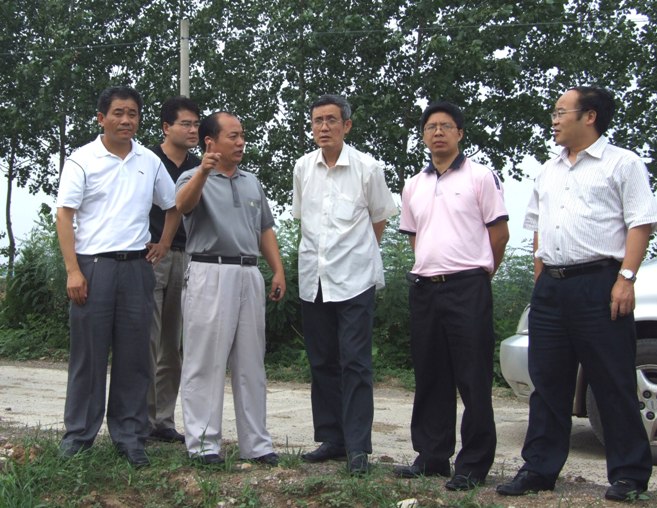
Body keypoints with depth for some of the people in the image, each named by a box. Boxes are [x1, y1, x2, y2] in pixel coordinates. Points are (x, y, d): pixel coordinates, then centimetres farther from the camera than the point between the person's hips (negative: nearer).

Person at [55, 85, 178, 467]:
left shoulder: (150, 161, 10)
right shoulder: (82, 160, 0)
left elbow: (173, 206, 23)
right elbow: (65, 214, -4)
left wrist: (164, 244, 10)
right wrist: (73, 271, -11)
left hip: (137, 265, 3)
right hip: (93, 265, -3)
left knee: (134, 354, 5)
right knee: (89, 352, 1)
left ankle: (130, 436, 13)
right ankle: (79, 434, 12)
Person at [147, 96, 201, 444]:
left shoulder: (199, 168, 13)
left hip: (185, 259, 5)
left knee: (173, 346, 8)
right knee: (147, 342, -6)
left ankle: (163, 421, 15)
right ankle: (143, 420, 2)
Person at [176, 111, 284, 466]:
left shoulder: (252, 183, 20)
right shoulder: (194, 178, 1)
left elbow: (265, 231, 22)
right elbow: (183, 204, -23)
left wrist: (278, 270, 10)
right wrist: (204, 172, -41)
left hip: (249, 274, 6)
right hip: (210, 274, -6)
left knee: (251, 364, 9)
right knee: (206, 363, -2)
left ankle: (256, 443, 15)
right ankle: (203, 443, 5)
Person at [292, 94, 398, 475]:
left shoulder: (368, 168, -5)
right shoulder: (303, 167, 6)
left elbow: (379, 219, 7)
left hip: (354, 279, -4)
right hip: (313, 277, 5)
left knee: (355, 363, -6)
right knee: (322, 362, 10)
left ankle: (358, 446, -2)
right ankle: (331, 438, 20)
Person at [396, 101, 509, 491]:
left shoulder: (481, 176, -1)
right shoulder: (414, 186, 14)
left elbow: (500, 232, 0)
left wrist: (481, 270, 6)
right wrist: (430, 268, 16)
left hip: (468, 286, -6)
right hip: (425, 287, 6)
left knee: (473, 379, -3)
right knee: (430, 377, 10)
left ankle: (474, 464, 3)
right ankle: (432, 456, 20)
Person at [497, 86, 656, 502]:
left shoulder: (622, 163, 1)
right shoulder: (549, 172, 21)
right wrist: (541, 280, 13)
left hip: (599, 284, -6)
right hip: (550, 287, 7)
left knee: (614, 384, -2)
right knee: (548, 383, 8)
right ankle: (539, 470, 15)